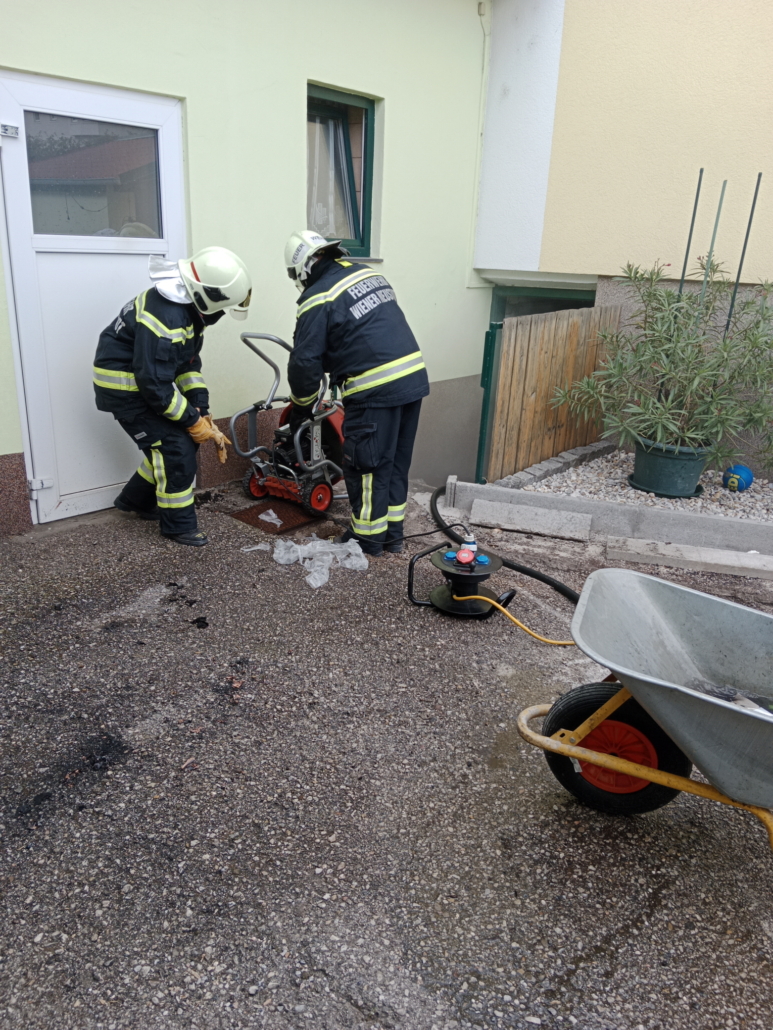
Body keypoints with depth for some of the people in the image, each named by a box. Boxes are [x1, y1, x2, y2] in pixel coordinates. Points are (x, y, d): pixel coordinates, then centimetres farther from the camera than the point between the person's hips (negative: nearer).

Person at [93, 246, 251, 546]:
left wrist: (202, 413, -2)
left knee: (184, 437, 11)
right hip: (125, 386, -9)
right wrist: (194, 420, -20)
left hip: (148, 378, 9)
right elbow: (154, 385, -30)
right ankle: (178, 525, 3)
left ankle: (137, 499, 30)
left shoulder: (188, 306, 0)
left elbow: (189, 364, 6)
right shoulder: (166, 316, -31)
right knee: (177, 447, -12)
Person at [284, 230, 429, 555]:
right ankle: (393, 534, 27)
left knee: (366, 465, 7)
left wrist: (300, 408, 10)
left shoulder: (318, 300, -7)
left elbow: (305, 362, -6)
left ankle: (369, 538, 19)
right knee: (396, 462, 16)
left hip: (375, 392, -8)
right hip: (414, 378, 8)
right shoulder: (368, 273, 16)